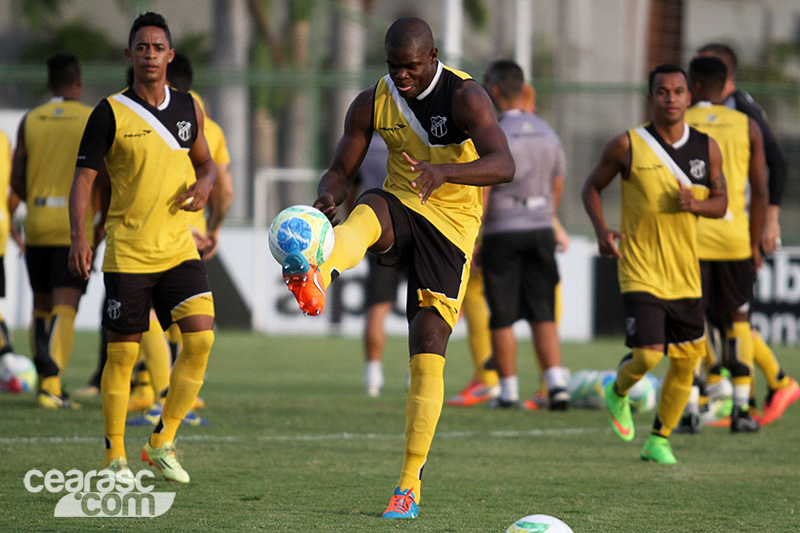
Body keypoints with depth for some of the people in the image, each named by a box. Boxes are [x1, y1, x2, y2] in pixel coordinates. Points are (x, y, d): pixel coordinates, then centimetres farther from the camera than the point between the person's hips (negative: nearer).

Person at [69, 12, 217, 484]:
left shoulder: (189, 108, 8)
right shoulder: (111, 113, -5)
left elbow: (206, 161, 22)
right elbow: (84, 176, -6)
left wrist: (204, 183, -3)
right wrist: (78, 236, -19)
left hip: (179, 248, 4)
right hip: (127, 254, -4)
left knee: (201, 339, -10)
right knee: (123, 354, 0)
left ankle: (163, 443, 4)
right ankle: (116, 458, 11)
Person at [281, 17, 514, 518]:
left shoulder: (465, 97, -15)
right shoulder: (372, 102, -1)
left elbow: (504, 165, -28)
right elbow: (342, 170, 2)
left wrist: (445, 171, -46)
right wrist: (328, 196, -24)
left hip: (451, 227, -3)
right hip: (400, 207, 3)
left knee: (428, 356, -9)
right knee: (367, 211, -36)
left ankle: (410, 484, -1)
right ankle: (315, 278, -69)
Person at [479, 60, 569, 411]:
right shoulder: (548, 134, 7)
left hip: (503, 234, -5)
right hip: (541, 231, 5)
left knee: (502, 318, 4)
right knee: (543, 314, 6)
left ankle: (508, 392, 7)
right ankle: (556, 383, -7)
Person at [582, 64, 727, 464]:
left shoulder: (706, 147, 4)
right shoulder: (627, 146, -5)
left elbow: (721, 203, 10)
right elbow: (592, 186, 6)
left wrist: (694, 204, -12)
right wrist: (601, 229, -10)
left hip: (686, 274, 4)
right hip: (640, 270, -4)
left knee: (686, 360, 5)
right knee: (648, 355, -15)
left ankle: (659, 440, 21)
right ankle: (618, 392, 20)